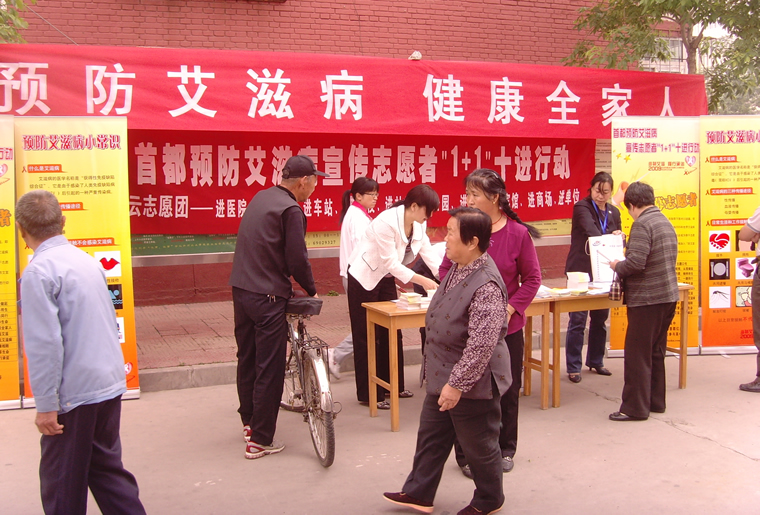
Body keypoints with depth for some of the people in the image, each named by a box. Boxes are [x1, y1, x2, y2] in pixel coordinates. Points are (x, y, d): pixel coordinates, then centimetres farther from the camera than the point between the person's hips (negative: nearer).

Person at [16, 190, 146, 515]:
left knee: (62, 480, 9)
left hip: (74, 393, -7)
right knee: (105, 466, 19)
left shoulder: (38, 272, -15)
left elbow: (45, 343, -19)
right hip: (110, 382, 7)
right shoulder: (87, 260, 9)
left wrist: (46, 405, -14)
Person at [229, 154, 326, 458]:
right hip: (267, 296, -9)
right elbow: (298, 261, -16)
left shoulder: (260, 198, 11)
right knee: (269, 369, 0)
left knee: (247, 359, 20)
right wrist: (312, 291, 2)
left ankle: (249, 422, 35)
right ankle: (260, 441, 5)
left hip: (240, 288, 9)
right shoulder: (290, 210, -15)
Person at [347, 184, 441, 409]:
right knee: (367, 337, 0)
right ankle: (369, 394, 7)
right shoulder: (386, 222, -30)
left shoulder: (418, 225, -6)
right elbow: (391, 263, -28)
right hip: (364, 278, -7)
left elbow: (429, 254, -7)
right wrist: (422, 280, -31)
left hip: (386, 278, 8)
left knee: (391, 333, 11)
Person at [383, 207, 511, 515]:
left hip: (471, 383, -9)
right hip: (443, 376, 10)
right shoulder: (457, 270, 4)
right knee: (431, 435, 19)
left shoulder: (486, 285, -28)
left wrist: (457, 384, -25)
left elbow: (481, 345, -29)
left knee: (478, 444, 10)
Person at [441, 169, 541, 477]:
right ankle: (467, 454, 22)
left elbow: (532, 278, -1)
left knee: (508, 391, 14)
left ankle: (505, 450, 33)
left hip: (507, 326, 0)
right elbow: (446, 271, 2)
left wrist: (511, 307, -12)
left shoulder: (518, 233, -8)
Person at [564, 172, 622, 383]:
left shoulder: (614, 212, 11)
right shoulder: (582, 207, -8)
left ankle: (596, 361, 27)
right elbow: (591, 230, -25)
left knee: (600, 319, 13)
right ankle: (573, 367, 4)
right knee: (578, 320, -4)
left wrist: (619, 237, -9)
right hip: (581, 271, -6)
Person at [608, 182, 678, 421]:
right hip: (668, 295, 9)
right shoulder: (665, 222, 13)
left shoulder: (642, 224, -15)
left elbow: (636, 262, -24)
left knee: (637, 354, -2)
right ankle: (655, 401, 27)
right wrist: (623, 267, 18)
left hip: (647, 298, -9)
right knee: (656, 352, 18)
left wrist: (617, 267, -5)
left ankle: (635, 408, 3)